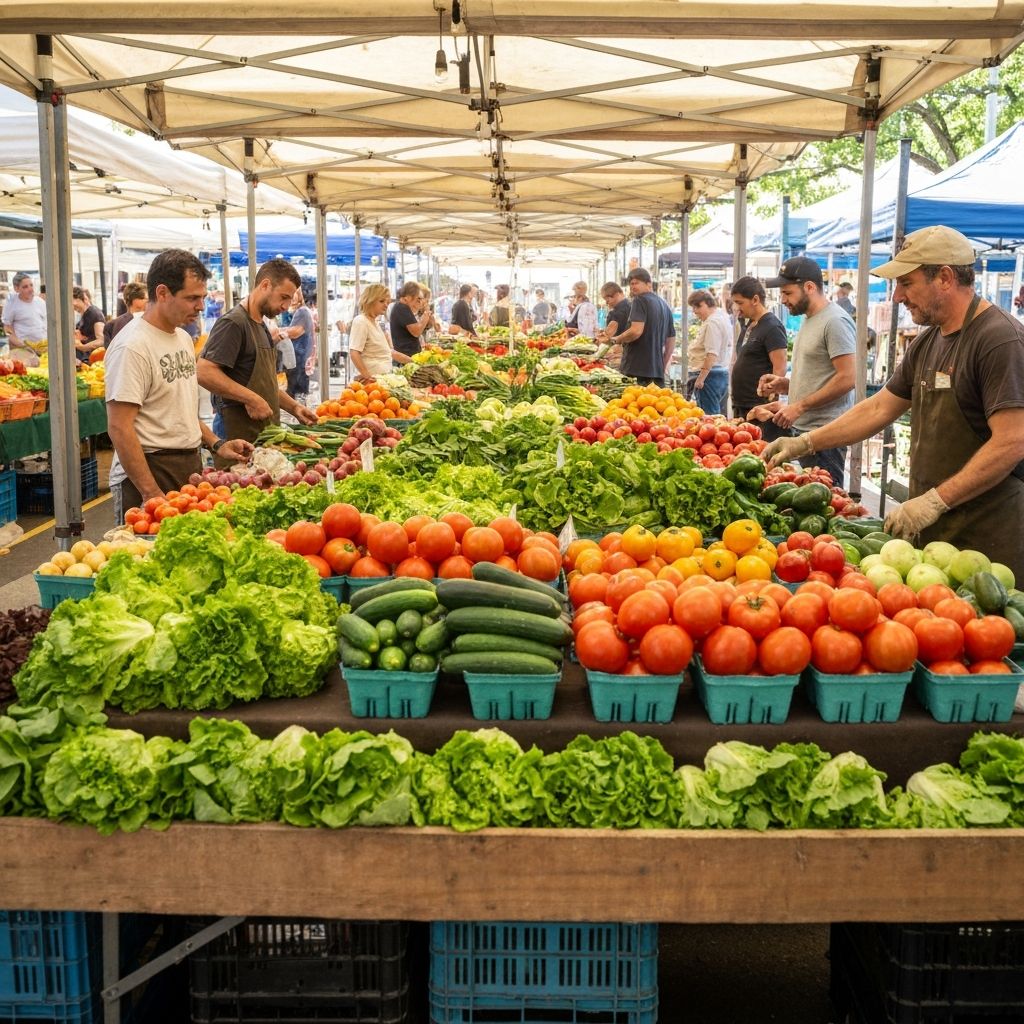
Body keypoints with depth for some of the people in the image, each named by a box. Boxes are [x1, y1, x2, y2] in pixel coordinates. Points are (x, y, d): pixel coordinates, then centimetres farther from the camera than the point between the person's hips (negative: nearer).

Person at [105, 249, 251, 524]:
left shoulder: (183, 338, 13)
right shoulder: (132, 346, -15)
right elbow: (119, 428, -20)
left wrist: (217, 445, 9)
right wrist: (152, 494, -23)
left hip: (191, 467, 8)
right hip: (150, 473, -8)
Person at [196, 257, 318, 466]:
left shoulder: (261, 326, 19)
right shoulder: (233, 323, -11)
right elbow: (204, 372, -22)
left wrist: (294, 407, 16)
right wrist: (251, 399, -21)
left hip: (264, 432, 9)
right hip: (239, 432, -9)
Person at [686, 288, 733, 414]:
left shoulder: (712, 322, -16)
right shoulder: (723, 317, 17)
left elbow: (712, 354, -22)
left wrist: (700, 378, -22)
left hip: (710, 375, -11)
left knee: (709, 415, -10)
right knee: (717, 414, 12)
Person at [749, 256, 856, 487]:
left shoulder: (835, 321, -12)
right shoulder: (809, 320, 19)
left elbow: (847, 378, -19)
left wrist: (799, 407, -17)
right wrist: (784, 384, 9)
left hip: (824, 434, -9)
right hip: (803, 429, 9)